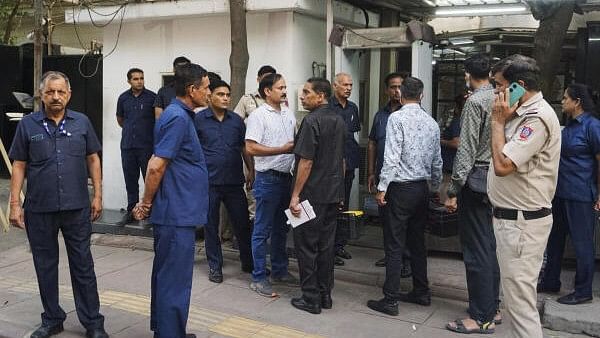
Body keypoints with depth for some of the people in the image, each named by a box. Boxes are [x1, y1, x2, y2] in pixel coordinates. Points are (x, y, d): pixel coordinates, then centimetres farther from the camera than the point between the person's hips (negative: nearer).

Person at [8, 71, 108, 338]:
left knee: (83, 265, 6)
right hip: (39, 209, 1)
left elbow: (93, 159, 7)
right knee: (45, 265, 12)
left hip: (77, 207, 0)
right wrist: (14, 203, -2)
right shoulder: (27, 125, 1)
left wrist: (98, 195, 2)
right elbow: (19, 166, 2)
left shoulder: (81, 122, 2)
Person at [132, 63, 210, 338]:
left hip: (175, 212, 10)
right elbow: (156, 167, -21)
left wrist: (147, 203, 19)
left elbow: (157, 165, 19)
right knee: (175, 281, -2)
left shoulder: (179, 115, 14)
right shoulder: (178, 118, -17)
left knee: (166, 274, 19)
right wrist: (146, 204, -10)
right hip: (177, 213, -10)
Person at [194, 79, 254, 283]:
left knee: (242, 223, 8)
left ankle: (248, 262, 24)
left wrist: (251, 170, 8)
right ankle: (215, 266, 21)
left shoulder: (236, 120, 8)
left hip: (234, 181, 3)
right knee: (211, 225, 7)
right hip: (209, 182, -2)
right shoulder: (199, 119, -2)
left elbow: (245, 148, 13)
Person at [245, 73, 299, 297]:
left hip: (287, 176, 8)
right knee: (262, 230, 0)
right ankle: (258, 278, 8)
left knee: (281, 228, 16)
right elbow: (251, 148, -18)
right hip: (268, 178, -8)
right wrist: (282, 150, -18)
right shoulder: (258, 116, -10)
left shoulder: (288, 114, 12)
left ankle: (280, 271, 29)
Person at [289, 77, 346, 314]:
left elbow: (306, 161, -19)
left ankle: (311, 299, 8)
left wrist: (295, 195, -15)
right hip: (334, 193, 8)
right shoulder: (339, 120, 11)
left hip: (312, 194, -8)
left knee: (306, 245, 2)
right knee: (326, 244, 13)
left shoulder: (312, 121, -15)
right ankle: (325, 295, 20)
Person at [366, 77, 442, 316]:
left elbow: (392, 157, -18)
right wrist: (435, 188, 25)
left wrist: (382, 188, -14)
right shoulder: (432, 123, 8)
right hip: (422, 187, 7)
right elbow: (437, 161, 13)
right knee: (417, 242, 17)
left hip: (401, 187, -7)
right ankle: (421, 293, 26)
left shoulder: (397, 118, -11)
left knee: (394, 245, -2)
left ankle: (390, 300, 2)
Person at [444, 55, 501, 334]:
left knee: (476, 250, -2)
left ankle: (481, 318, 5)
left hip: (477, 180, -8)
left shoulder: (475, 101, -12)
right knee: (490, 246, 16)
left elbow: (467, 151, -16)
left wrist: (453, 191, -13)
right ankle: (492, 308, 26)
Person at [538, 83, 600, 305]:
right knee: (555, 238, 16)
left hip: (580, 195, -9)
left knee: (582, 242, 1)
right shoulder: (568, 125, 11)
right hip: (560, 192, 9)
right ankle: (550, 282, 29)